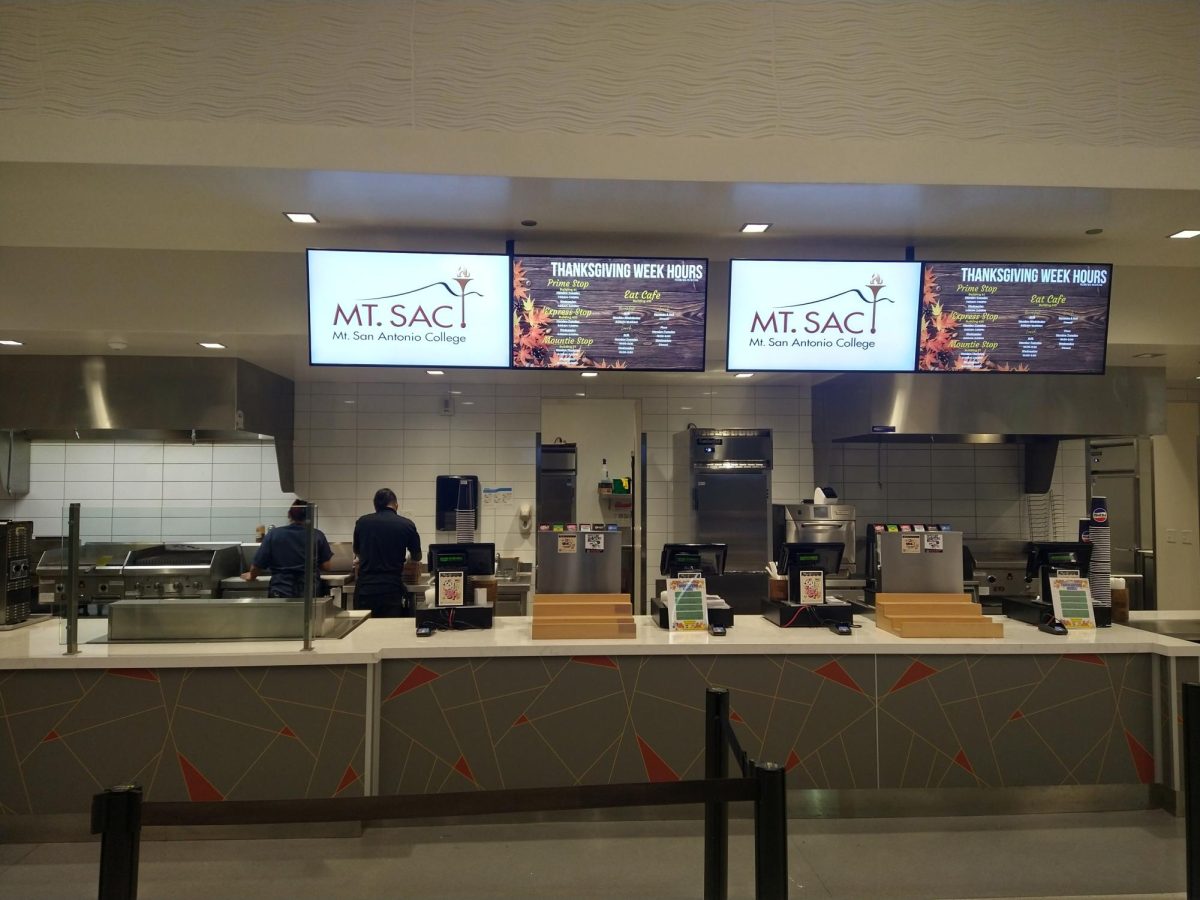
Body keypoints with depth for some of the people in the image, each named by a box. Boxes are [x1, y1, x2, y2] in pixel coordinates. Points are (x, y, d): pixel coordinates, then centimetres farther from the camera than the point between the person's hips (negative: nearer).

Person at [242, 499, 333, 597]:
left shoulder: (273, 534, -3)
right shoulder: (317, 536, -3)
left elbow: (256, 566, 2)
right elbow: (326, 566, 0)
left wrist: (251, 576, 24)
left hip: (280, 593, 0)